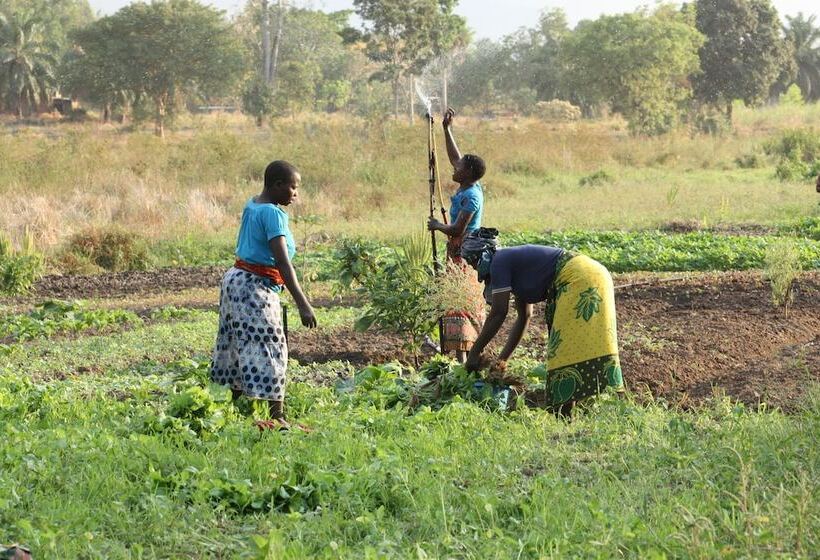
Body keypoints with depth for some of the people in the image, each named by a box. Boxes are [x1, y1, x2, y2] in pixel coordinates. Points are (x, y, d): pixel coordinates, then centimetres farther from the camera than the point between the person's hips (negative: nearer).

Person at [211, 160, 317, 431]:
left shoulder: (252, 206, 9)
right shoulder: (272, 214, -19)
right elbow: (282, 262, -26)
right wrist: (303, 305, -29)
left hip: (236, 278, 9)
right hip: (255, 289, -9)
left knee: (242, 345, 16)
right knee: (269, 350, -8)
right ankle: (277, 416, -9)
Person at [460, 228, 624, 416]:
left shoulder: (499, 263, -4)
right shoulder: (513, 261, 23)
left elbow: (498, 313, -7)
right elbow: (524, 317, 24)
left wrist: (475, 352, 0)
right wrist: (503, 359, 23)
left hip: (580, 280, -10)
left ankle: (563, 415, -13)